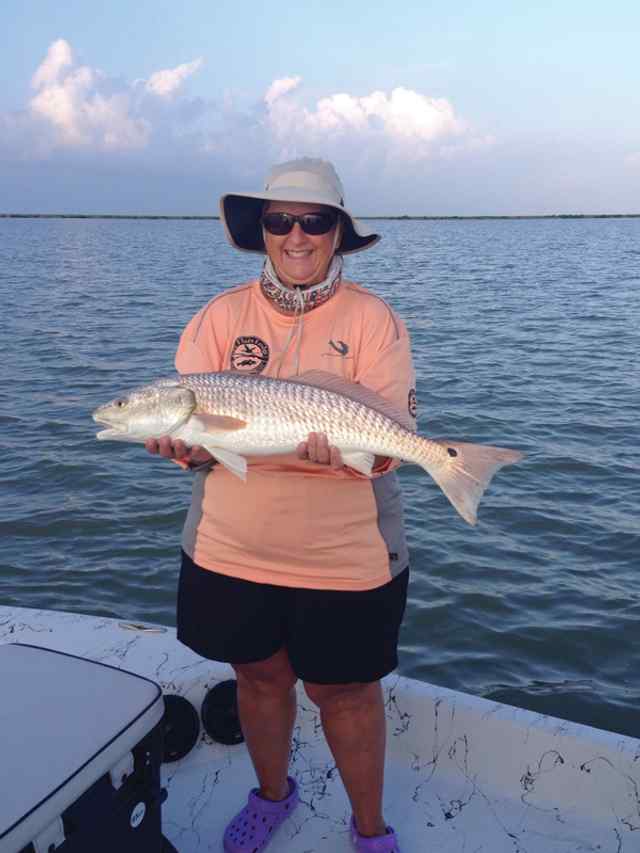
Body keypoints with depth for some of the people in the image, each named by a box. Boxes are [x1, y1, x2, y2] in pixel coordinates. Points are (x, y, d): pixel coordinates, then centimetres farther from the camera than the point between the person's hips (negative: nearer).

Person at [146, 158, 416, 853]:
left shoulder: (374, 320, -6)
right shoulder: (221, 316, 1)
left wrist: (352, 450, -37)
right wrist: (187, 447, -28)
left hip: (344, 557, -3)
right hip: (230, 550, 3)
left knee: (345, 691, 12)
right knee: (259, 676, 21)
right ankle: (272, 795, 51)